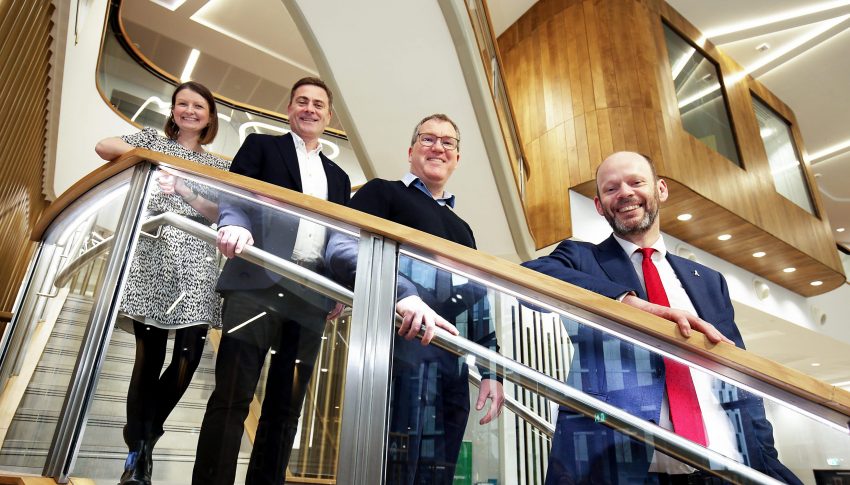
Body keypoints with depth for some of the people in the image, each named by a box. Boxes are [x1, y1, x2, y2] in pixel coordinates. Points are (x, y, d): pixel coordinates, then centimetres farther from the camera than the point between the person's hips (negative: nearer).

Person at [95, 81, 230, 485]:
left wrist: (182, 189, -6)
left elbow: (219, 215, 7)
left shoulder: (217, 166, 20)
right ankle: (138, 449, 12)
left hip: (195, 261, 2)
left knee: (190, 353, -7)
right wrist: (154, 157, -3)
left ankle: (143, 441, 15)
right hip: (151, 254, -1)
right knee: (149, 356, -4)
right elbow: (103, 148, 2)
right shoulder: (153, 141, 18)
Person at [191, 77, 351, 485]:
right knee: (232, 396, -6)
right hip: (259, 283, -4)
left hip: (313, 295, 4)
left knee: (287, 403, 7)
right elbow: (234, 195, -3)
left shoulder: (338, 177, 24)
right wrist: (233, 225, -25)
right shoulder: (261, 146, 13)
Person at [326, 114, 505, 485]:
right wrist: (403, 291, -24)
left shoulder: (461, 229, 28)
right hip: (398, 347, -6)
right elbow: (342, 249, -8)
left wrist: (490, 371, 15)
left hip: (453, 368, 7)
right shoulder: (383, 192, 10)